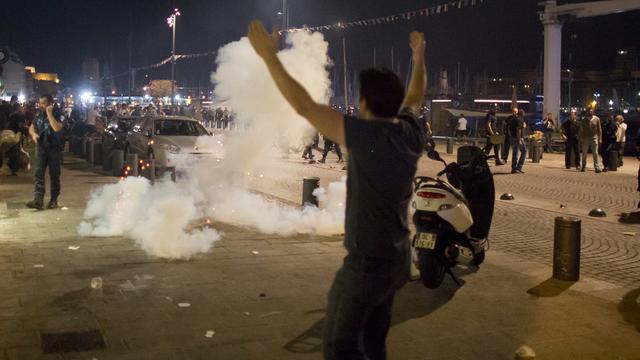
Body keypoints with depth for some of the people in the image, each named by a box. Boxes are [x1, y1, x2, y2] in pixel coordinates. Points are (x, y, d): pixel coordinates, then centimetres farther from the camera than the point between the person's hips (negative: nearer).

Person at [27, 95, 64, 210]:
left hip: (54, 149, -4)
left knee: (54, 175, 5)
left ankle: (54, 200, 15)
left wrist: (49, 113, -23)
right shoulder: (39, 114, 6)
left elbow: (57, 128, -28)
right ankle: (38, 200, -13)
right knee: (39, 174, -7)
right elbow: (31, 127, 19)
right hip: (41, 148, 4)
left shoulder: (57, 115, -9)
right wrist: (33, 134, -4)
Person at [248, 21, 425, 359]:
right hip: (397, 258, 8)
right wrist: (419, 57, 38)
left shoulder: (366, 136, -22)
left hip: (366, 262, -8)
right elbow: (414, 98, 21)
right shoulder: (411, 133, -1)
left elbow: (305, 106, -23)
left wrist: (269, 55, -19)